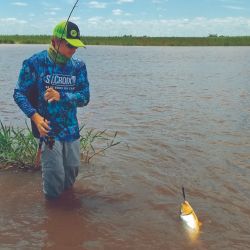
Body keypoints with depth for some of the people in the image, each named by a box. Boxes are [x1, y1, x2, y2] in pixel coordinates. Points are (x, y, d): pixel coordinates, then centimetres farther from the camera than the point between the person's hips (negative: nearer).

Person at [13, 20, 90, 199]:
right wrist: (35, 116, -20)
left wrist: (60, 96, -19)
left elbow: (84, 97, -2)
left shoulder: (78, 66, 2)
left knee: (73, 169, 12)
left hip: (71, 129, 4)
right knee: (55, 175, -6)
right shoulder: (34, 63, -8)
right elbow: (19, 94, -5)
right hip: (48, 128, -4)